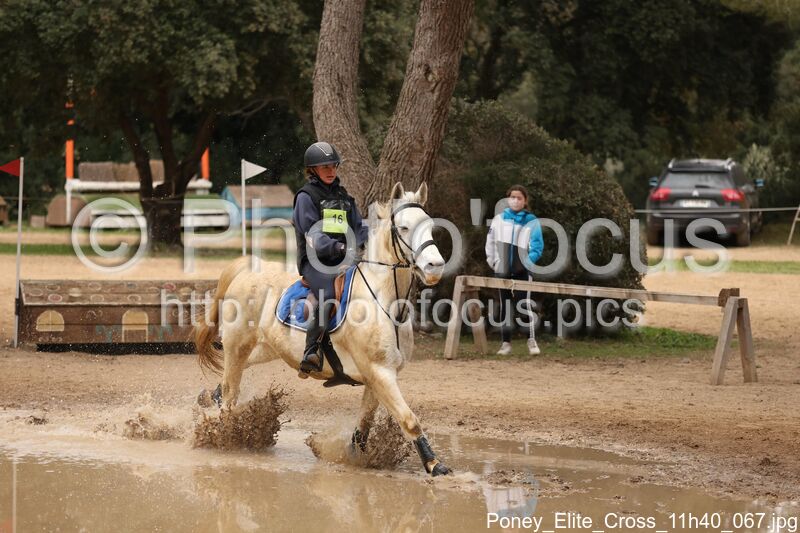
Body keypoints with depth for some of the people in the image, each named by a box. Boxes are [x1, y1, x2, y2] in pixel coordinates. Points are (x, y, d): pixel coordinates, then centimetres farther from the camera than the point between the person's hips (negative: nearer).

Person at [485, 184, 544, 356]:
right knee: (505, 305, 7)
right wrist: (492, 260, 6)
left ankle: (531, 340, -9)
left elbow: (537, 246, -4)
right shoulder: (499, 219, 5)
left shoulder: (532, 221, -2)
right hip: (503, 270, 3)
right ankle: (506, 342, 10)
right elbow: (491, 242, 13)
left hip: (522, 270, -3)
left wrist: (529, 261, -16)